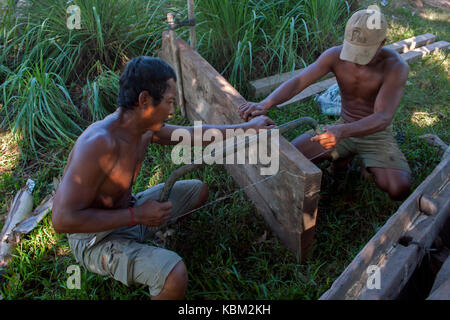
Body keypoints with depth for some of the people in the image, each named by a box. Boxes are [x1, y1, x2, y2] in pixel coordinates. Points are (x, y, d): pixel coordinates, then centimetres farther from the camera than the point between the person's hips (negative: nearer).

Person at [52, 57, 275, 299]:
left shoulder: (146, 128, -6)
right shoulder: (99, 143, -33)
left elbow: (192, 135, 8)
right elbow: (62, 220, -33)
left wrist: (248, 127, 11)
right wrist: (135, 215, -29)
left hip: (126, 215, 9)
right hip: (95, 240, -8)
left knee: (198, 190, 17)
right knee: (174, 274, -33)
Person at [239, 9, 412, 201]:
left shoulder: (396, 67, -25)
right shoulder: (335, 56, -15)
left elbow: (383, 118, -34)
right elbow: (298, 81, -24)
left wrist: (341, 132, -53)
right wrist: (265, 104, -44)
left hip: (377, 134, -3)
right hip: (343, 129, 3)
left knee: (399, 190, -28)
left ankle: (372, 166, 8)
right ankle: (343, 154, 11)